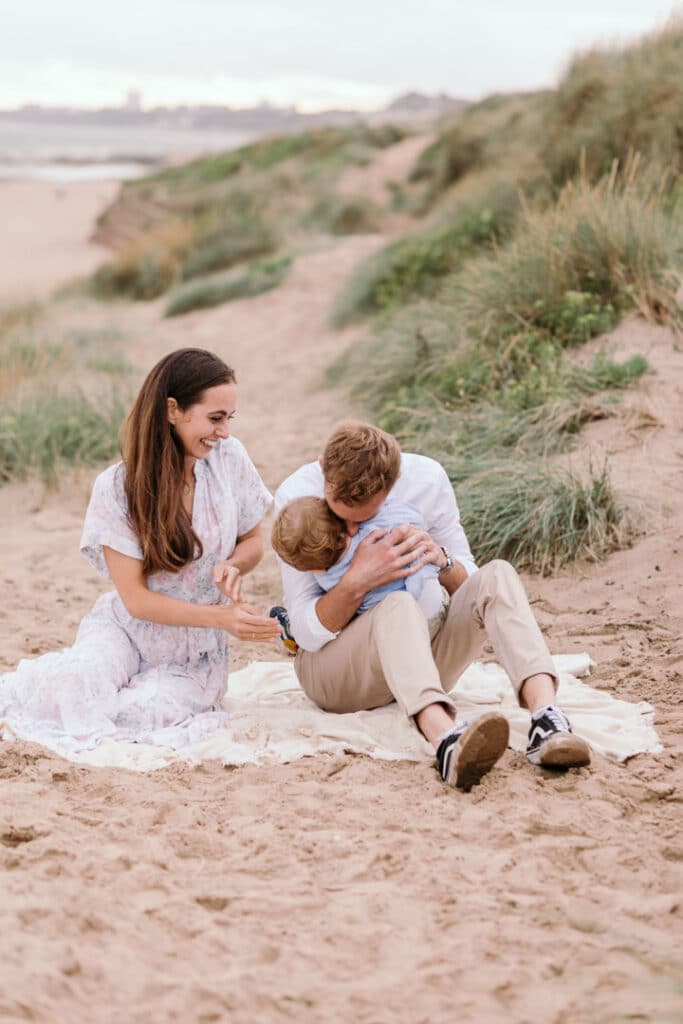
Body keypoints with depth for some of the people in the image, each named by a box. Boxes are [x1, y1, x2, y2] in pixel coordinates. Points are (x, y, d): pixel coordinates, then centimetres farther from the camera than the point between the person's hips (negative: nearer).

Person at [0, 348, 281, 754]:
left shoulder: (230, 459, -8)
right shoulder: (117, 488, -15)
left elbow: (253, 542, 8)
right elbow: (136, 599, -15)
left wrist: (233, 565, -16)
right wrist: (222, 617, -26)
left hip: (197, 654, 2)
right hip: (128, 632, -2)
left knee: (153, 709, -30)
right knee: (80, 680, -34)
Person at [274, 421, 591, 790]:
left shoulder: (427, 479, -8)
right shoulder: (295, 496, -16)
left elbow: (466, 585, 2)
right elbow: (308, 633, -15)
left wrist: (442, 560, -20)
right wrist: (358, 581, -32)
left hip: (420, 650, 4)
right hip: (332, 667, -3)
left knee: (497, 576, -22)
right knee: (399, 605, -36)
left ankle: (546, 718, -44)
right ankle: (446, 740, -63)